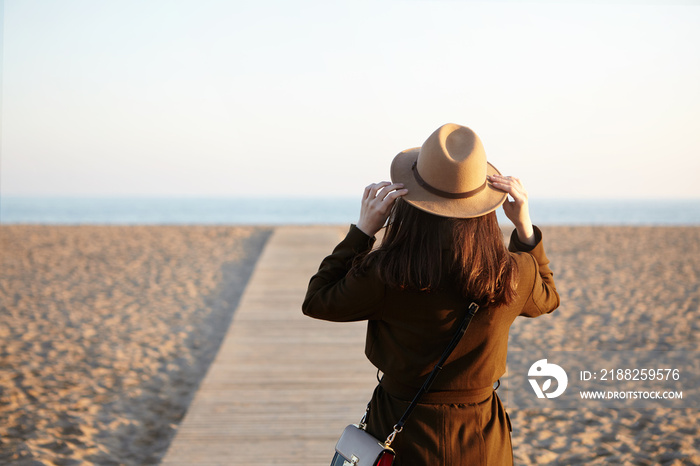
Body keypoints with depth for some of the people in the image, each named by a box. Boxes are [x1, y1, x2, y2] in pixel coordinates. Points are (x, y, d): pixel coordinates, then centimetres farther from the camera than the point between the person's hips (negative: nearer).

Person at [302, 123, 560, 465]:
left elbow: (317, 301, -5)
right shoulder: (515, 276, -16)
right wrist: (525, 227, 0)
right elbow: (546, 298, 10)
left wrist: (362, 230, -10)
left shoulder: (385, 276, -25)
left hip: (403, 438, -2)